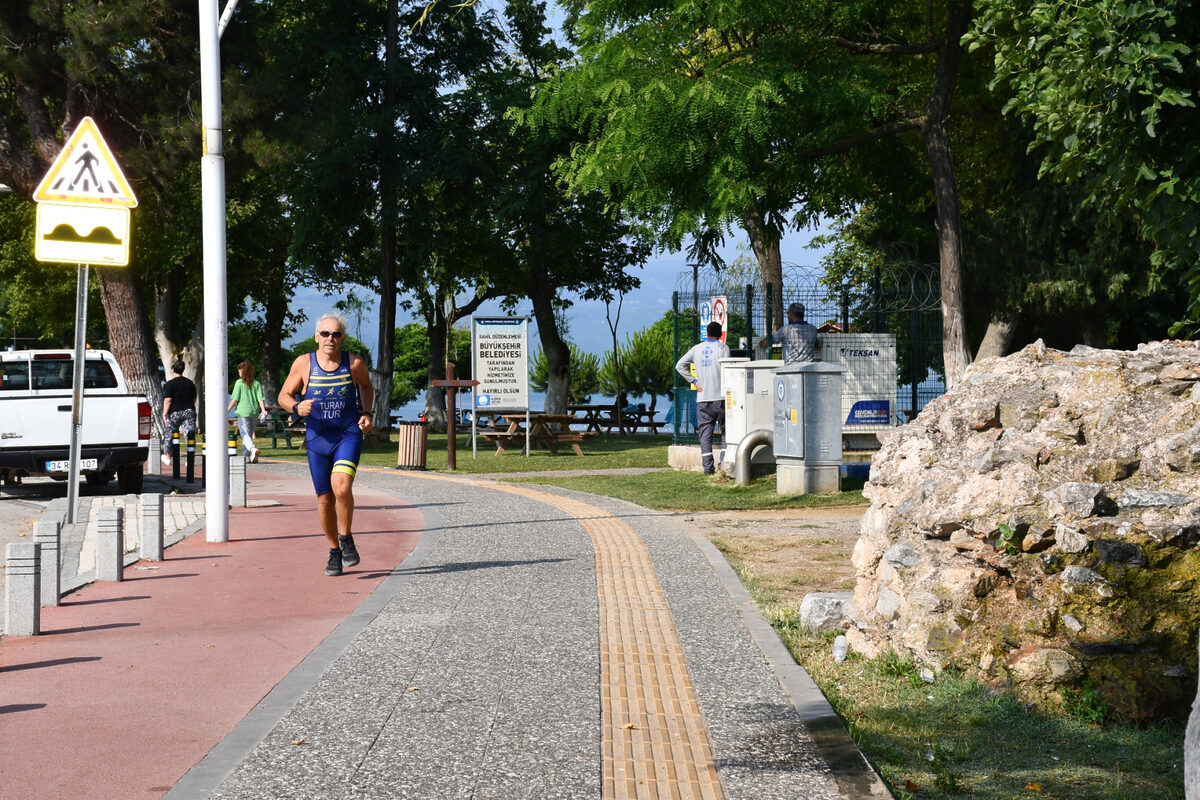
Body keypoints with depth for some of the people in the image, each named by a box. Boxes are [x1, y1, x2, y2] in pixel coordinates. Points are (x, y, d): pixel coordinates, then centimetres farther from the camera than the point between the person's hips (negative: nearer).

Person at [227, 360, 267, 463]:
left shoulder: (239, 382, -4)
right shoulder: (257, 384, 6)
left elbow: (235, 399, -5)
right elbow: (260, 399, -1)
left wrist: (227, 410, 4)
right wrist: (263, 411, -3)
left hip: (243, 412, -5)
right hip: (254, 412, 5)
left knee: (245, 434, -10)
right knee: (250, 434, 17)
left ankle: (253, 449, -35)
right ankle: (246, 456, 23)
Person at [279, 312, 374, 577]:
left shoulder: (355, 363, -3)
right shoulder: (303, 363, -4)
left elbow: (366, 387, 18)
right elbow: (284, 395, 5)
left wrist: (366, 413, 2)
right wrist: (296, 407, -16)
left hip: (348, 434, -2)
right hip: (317, 438, 2)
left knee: (341, 486, -24)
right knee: (325, 498, 6)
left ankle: (346, 538, -1)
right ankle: (334, 552, 25)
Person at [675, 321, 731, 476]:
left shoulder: (697, 349, 9)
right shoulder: (723, 348, -2)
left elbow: (679, 366, 7)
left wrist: (694, 381, 6)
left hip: (703, 398, 3)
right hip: (720, 397, -3)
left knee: (705, 433, 4)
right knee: (726, 431, 8)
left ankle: (708, 466, -2)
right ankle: (723, 462, -2)